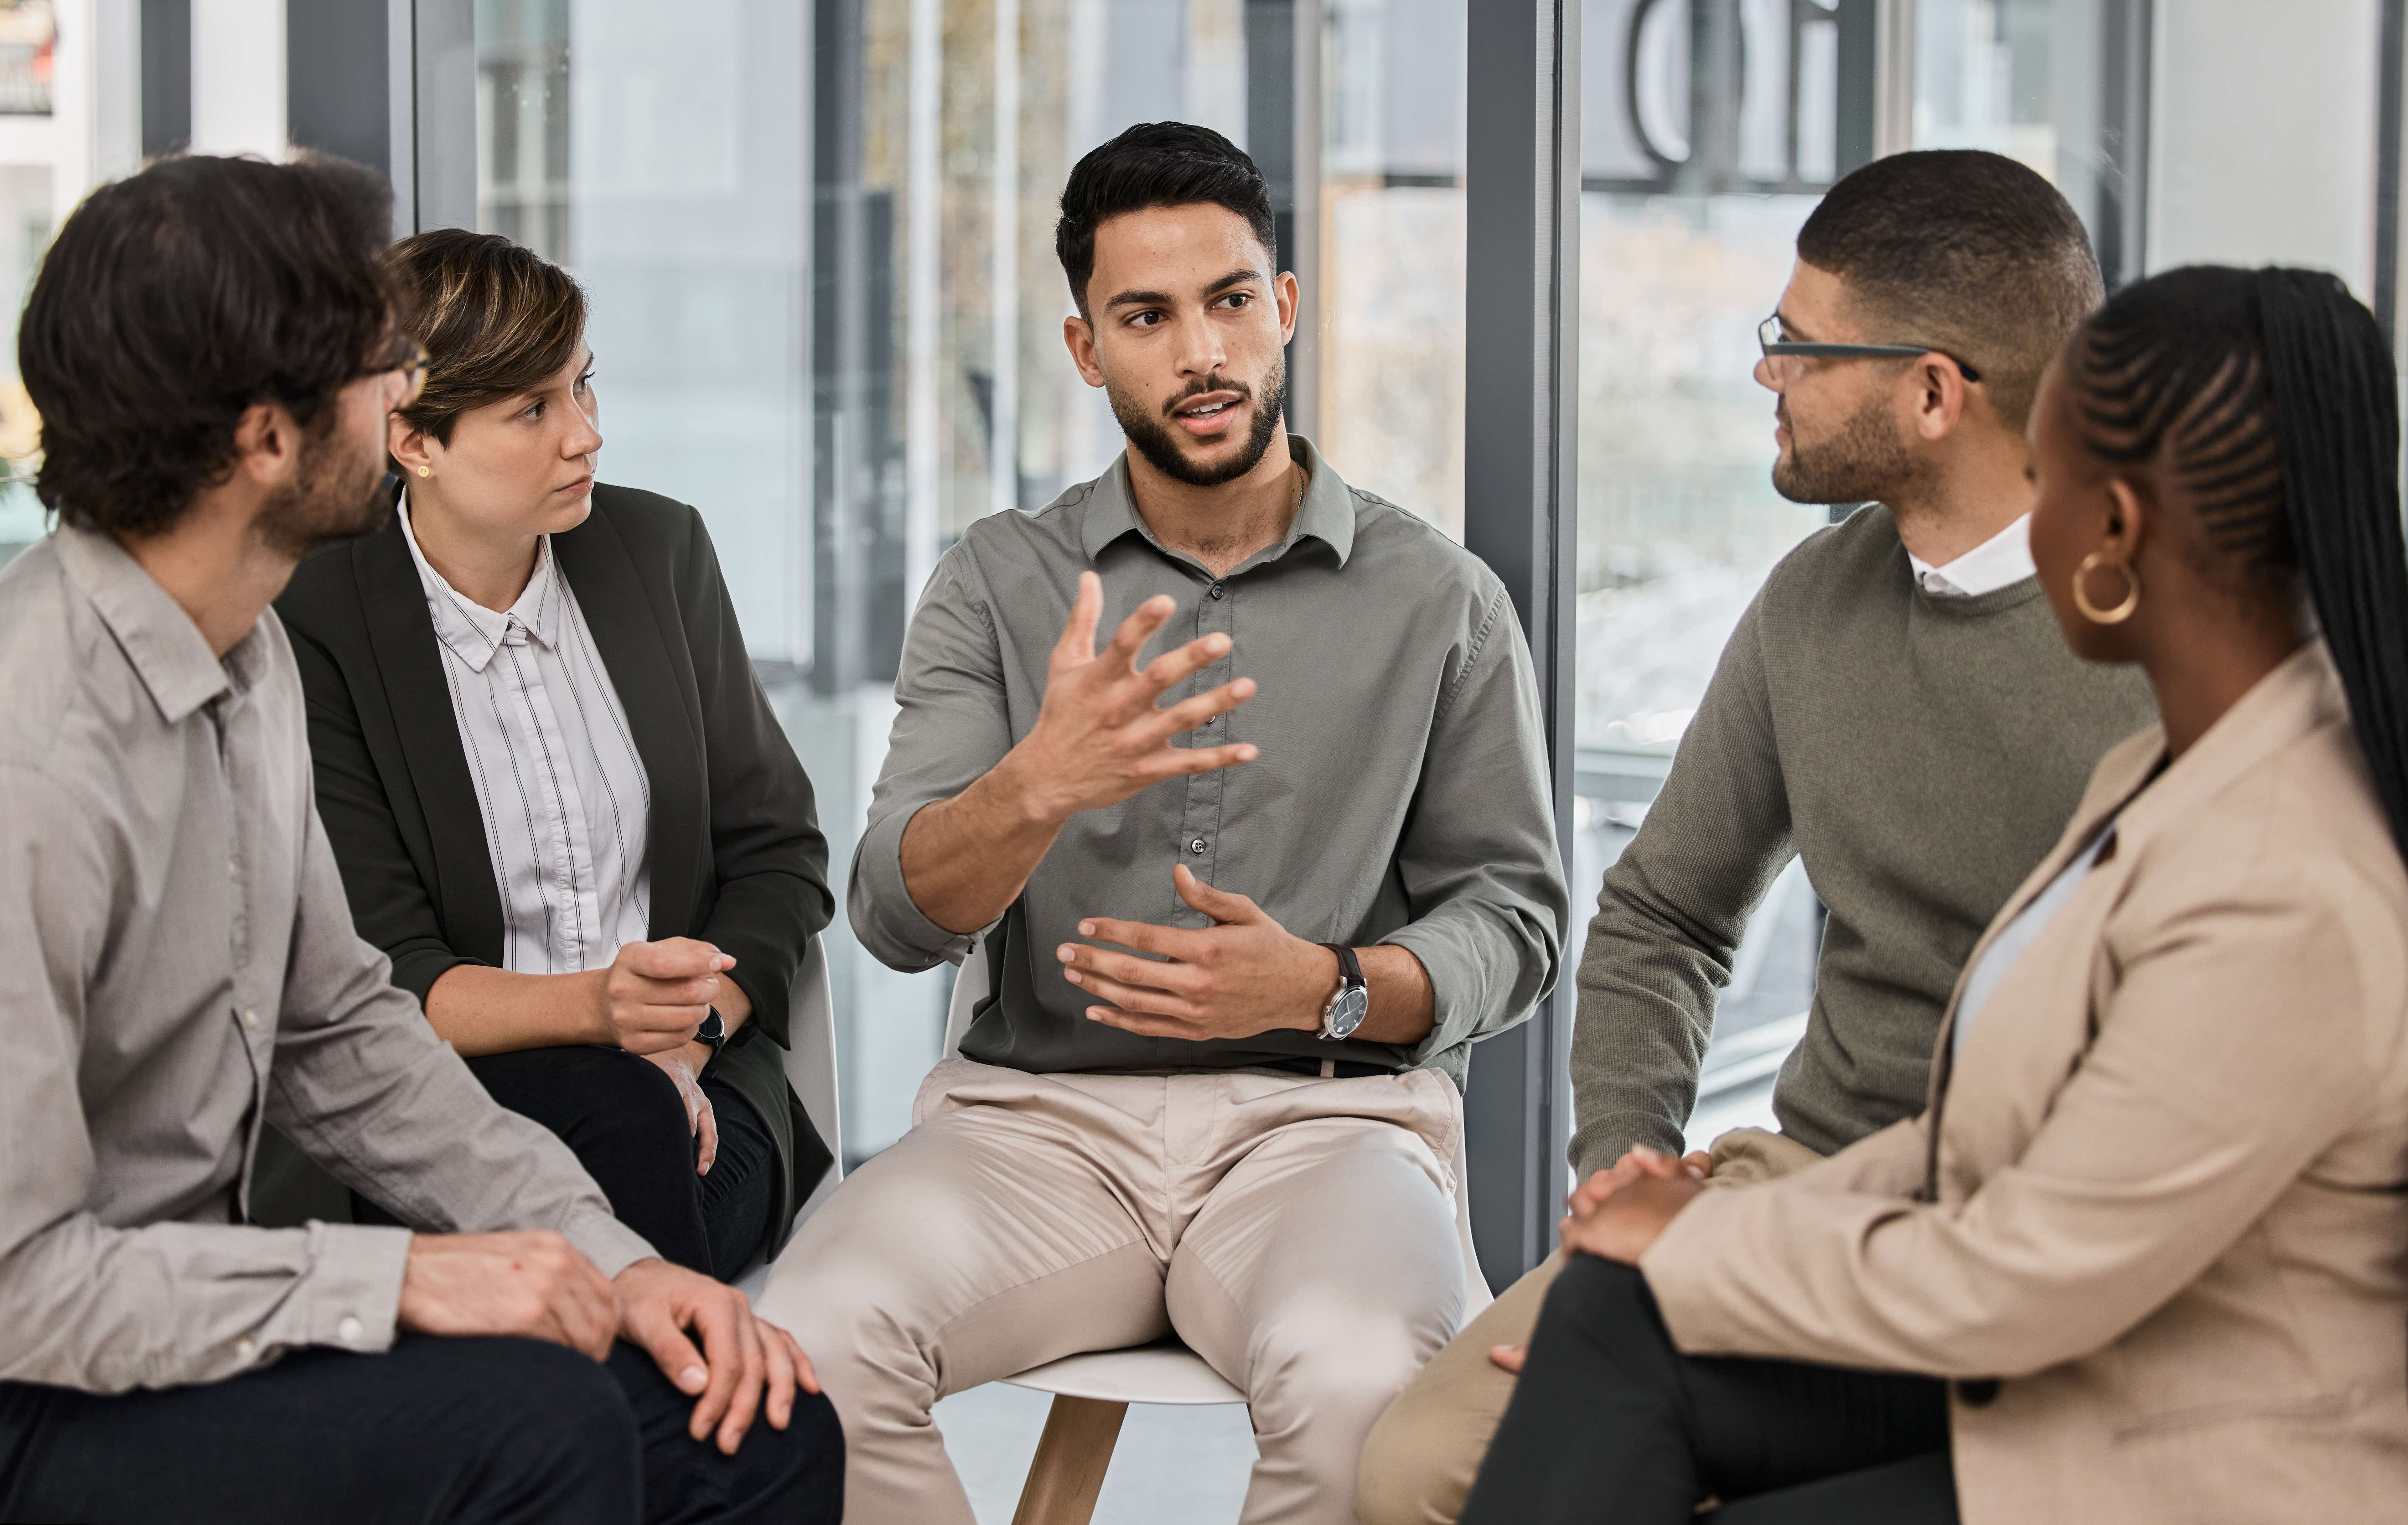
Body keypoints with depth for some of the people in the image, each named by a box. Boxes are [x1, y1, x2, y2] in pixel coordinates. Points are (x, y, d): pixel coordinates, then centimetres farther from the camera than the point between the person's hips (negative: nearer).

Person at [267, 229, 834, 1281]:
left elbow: (781, 852, 9)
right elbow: (382, 979, -10)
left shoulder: (657, 549, 7)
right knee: (616, 1113, -33)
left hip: (692, 1086, 3)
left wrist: (686, 1033, -10)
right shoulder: (310, 629, -7)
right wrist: (589, 1005, -28)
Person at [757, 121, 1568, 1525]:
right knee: (807, 1339, -29)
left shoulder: (1440, 599, 7)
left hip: (1327, 1114, -1)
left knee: (1359, 1377, -35)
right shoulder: (999, 583, 8)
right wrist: (1039, 787, -25)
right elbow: (898, 916, -2)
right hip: (1041, 1113, 1)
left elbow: (1516, 917, 8)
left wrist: (1326, 987, -13)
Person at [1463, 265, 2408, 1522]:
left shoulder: (2284, 907, -29)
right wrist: (1748, 1233, 2)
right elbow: (2021, 1118, 11)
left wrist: (1701, 1245, -8)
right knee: (1613, 1313, -8)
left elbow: (2013, 1284, -22)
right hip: (2059, 1356, 8)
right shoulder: (2191, 765, 2)